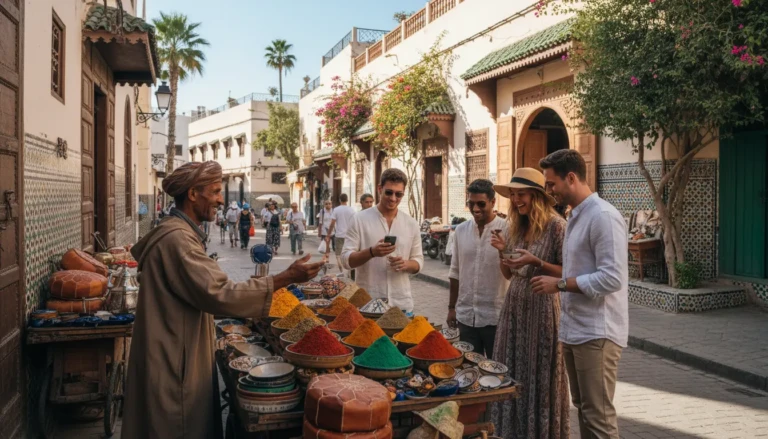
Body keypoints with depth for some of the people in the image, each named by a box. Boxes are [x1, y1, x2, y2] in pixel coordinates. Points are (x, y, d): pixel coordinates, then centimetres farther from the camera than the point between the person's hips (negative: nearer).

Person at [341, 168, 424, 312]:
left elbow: (418, 261, 9)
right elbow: (346, 260, -6)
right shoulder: (359, 219, -4)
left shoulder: (411, 224, 5)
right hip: (366, 302, -2)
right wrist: (371, 252, -24)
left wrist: (405, 264, -13)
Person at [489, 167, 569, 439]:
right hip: (514, 307, 6)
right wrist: (502, 252, -5)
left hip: (542, 308, -6)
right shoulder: (516, 226, 8)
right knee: (513, 373, 12)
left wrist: (535, 262, -21)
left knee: (540, 376, 5)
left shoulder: (556, 225, -12)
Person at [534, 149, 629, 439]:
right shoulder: (575, 216, 15)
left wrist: (560, 284, -18)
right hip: (573, 330, 9)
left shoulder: (603, 216, -16)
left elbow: (612, 278, -23)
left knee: (598, 415, -1)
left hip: (596, 333, -9)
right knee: (583, 408, 18)